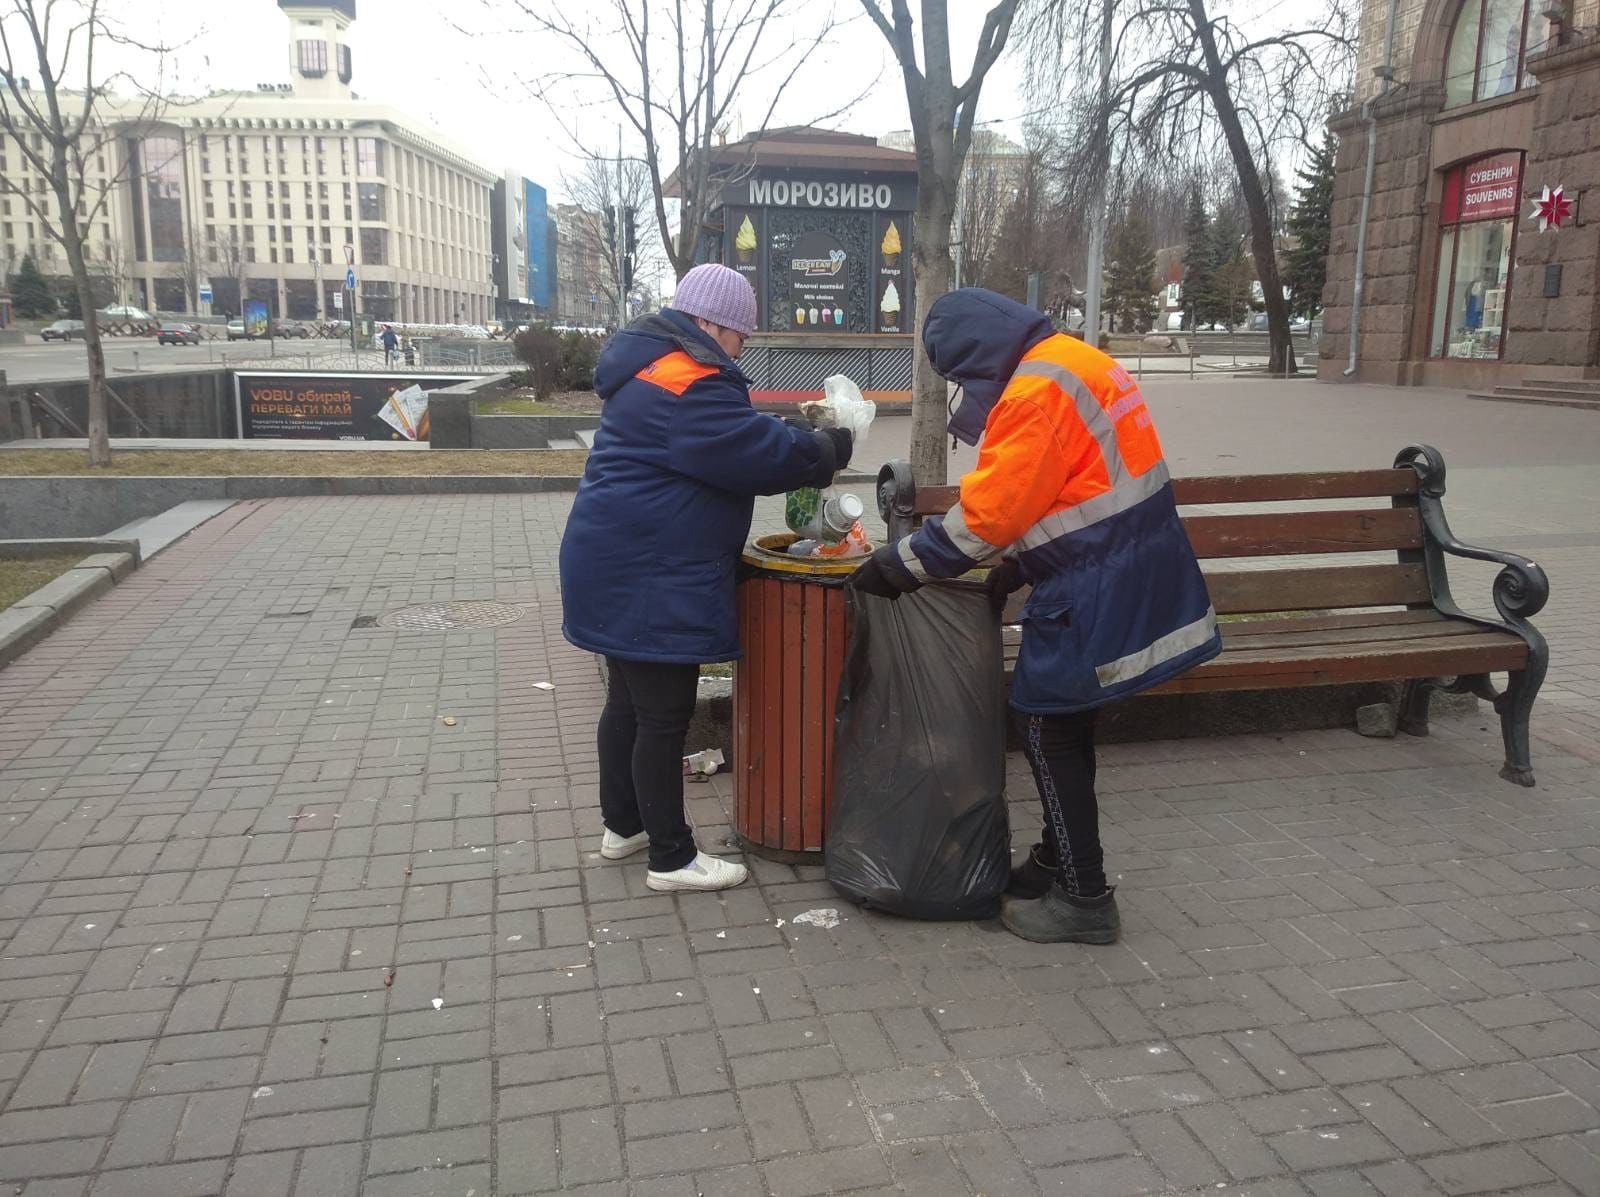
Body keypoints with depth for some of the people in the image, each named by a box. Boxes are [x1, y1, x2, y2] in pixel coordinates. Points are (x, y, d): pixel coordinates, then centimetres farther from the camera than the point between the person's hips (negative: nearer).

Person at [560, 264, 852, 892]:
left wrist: (805, 445, 7)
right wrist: (826, 450, -4)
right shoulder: (686, 383, -19)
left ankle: (622, 825, 33)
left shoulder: (654, 366, 16)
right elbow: (757, 452, -21)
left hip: (623, 567, 11)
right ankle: (671, 858, 9)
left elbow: (728, 444, 18)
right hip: (649, 577, -11)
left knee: (629, 699, 19)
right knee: (665, 713, -2)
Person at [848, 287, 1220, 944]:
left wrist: (898, 564, -11)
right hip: (1125, 576, 10)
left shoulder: (1038, 390, -19)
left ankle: (1084, 899, 10)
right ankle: (1057, 862, 32)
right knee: (1064, 725, 18)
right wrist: (1014, 565, 15)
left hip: (1096, 590, -10)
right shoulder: (1072, 362, 13)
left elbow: (986, 513, -20)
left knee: (1051, 732, 0)